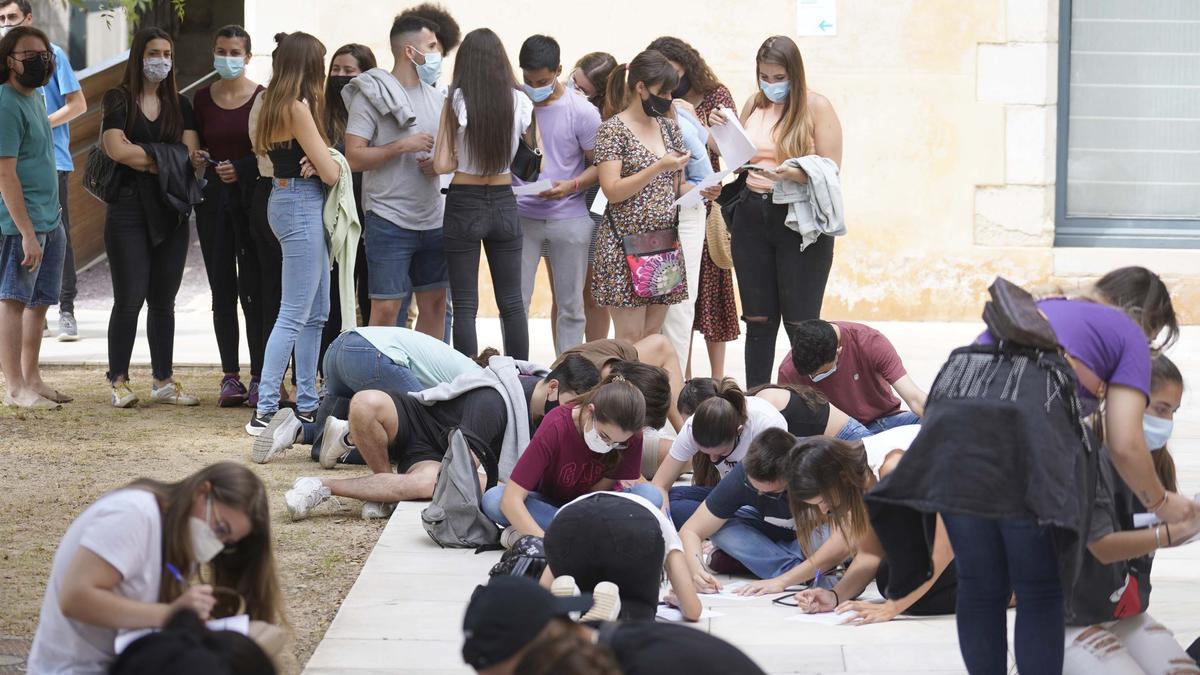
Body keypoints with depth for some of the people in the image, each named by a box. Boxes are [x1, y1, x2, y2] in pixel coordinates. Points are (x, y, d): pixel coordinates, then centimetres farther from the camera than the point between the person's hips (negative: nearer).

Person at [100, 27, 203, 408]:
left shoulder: (180, 105, 13)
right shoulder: (118, 100, 1)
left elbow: (191, 152, 0)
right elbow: (118, 150, -13)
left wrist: (141, 154, -11)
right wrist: (170, 159, -8)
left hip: (170, 211, 4)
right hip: (128, 209, -4)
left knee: (164, 301, 7)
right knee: (129, 299, -6)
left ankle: (164, 382, 12)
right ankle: (118, 381, 2)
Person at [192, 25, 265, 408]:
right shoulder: (203, 99, 8)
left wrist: (241, 169, -16)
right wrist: (198, 159, -4)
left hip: (251, 199, -4)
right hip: (213, 199, 4)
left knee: (253, 290, -6)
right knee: (222, 290, 5)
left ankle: (259, 376, -1)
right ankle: (230, 376, 8)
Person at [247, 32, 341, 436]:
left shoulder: (277, 104, 11)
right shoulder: (297, 108, -16)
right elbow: (329, 171, -15)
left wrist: (322, 160, -9)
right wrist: (336, 164, 8)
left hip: (289, 200, 10)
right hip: (302, 204, -10)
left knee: (316, 314, 14)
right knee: (294, 315, -10)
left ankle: (306, 405, 18)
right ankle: (265, 411, -12)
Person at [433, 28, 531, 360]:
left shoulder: (457, 100, -11)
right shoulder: (520, 102, -4)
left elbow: (441, 164, -11)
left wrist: (465, 160, 7)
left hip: (464, 203, -3)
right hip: (504, 202, 3)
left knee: (465, 305, 2)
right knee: (512, 302, 12)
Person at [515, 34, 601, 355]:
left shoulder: (582, 112, -3)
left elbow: (600, 165, 1)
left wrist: (571, 186, -16)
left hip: (569, 217, -1)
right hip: (520, 217, 1)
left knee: (570, 306, 6)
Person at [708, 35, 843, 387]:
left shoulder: (816, 107, -4)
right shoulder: (754, 105, 11)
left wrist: (791, 173, -25)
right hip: (752, 216, 5)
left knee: (800, 322, -5)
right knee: (758, 320, 8)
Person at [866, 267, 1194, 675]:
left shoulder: (1035, 307, 40)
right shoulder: (1128, 335, 23)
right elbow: (1124, 444, 11)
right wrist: (1160, 503, 28)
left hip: (954, 411, 5)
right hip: (1031, 422, -5)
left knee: (979, 588, 13)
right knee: (1042, 592, 5)